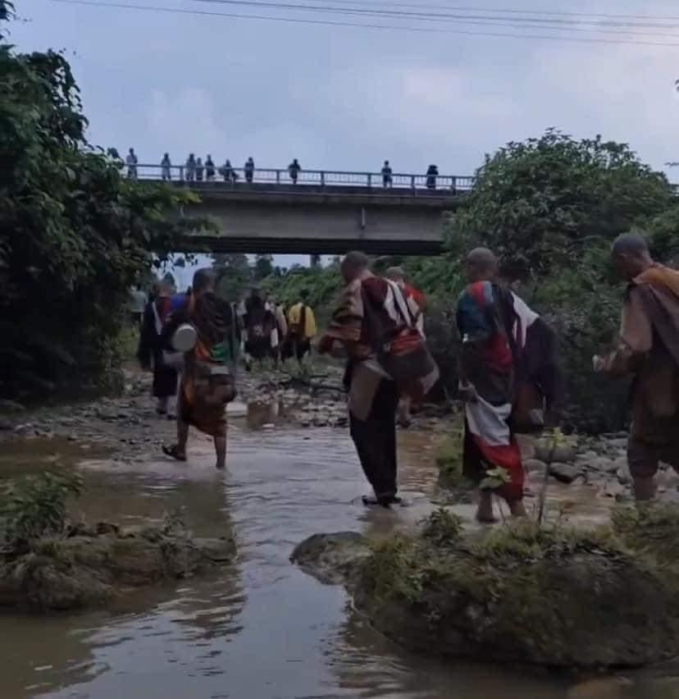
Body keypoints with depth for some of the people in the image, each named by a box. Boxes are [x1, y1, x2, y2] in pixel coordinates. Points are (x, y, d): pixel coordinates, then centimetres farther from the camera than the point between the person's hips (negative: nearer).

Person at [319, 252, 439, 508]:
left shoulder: (355, 291, -7)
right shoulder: (393, 288, 13)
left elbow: (343, 324, -16)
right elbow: (409, 325, 15)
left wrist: (325, 344, -1)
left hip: (370, 368, -7)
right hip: (394, 367, 7)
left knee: (363, 429, 3)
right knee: (385, 428, 17)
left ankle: (383, 487, -3)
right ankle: (388, 487, 19)